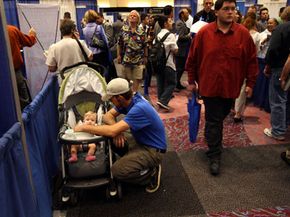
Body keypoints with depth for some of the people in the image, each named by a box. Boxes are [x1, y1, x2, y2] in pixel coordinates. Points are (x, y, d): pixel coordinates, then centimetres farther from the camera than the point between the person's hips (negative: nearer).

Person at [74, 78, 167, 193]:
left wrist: (85, 127, -23)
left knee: (117, 171, -23)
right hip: (141, 142, 9)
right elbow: (108, 115, 3)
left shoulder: (139, 109, -30)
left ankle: (152, 173, 1)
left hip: (153, 149, -9)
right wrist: (117, 129, -19)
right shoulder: (128, 100, -4)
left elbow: (112, 131, -34)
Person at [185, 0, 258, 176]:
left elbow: (252, 60, 3)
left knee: (219, 118, 19)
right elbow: (193, 59, 1)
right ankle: (215, 156, 12)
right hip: (210, 86, -2)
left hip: (231, 87, 2)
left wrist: (250, 83, 2)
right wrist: (192, 81, 4)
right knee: (214, 122, 2)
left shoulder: (243, 33, -3)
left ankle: (213, 143, 45)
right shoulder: (204, 33, -6)